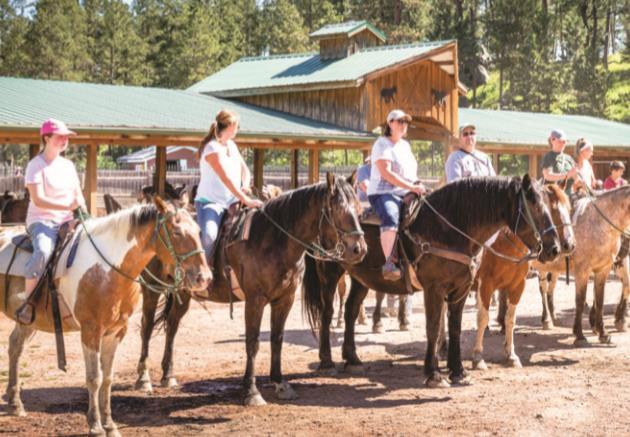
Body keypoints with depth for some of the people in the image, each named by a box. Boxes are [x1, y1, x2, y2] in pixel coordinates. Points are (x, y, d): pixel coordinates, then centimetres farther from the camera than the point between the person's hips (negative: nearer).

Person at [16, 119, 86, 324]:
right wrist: (68, 207, -25)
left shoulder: (68, 165, 14)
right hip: (41, 221, -7)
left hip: (67, 222, 7)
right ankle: (27, 305, -24)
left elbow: (79, 196, 17)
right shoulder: (36, 165, -5)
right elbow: (38, 199, -16)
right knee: (43, 251, -36)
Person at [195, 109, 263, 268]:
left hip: (232, 203, 8)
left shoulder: (232, 145, 12)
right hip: (209, 202, -8)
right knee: (209, 235, -33)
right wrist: (245, 199, -29)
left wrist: (245, 186, -8)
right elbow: (225, 178, -23)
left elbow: (245, 170, 15)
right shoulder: (212, 148, -14)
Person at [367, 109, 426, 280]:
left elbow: (412, 173, 26)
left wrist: (418, 186, 4)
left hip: (406, 195, 9)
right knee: (391, 218, -37)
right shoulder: (382, 144, -5)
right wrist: (412, 187, -21)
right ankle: (388, 264, -44)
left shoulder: (405, 145, 20)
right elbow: (386, 173, -17)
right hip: (383, 193, -9)